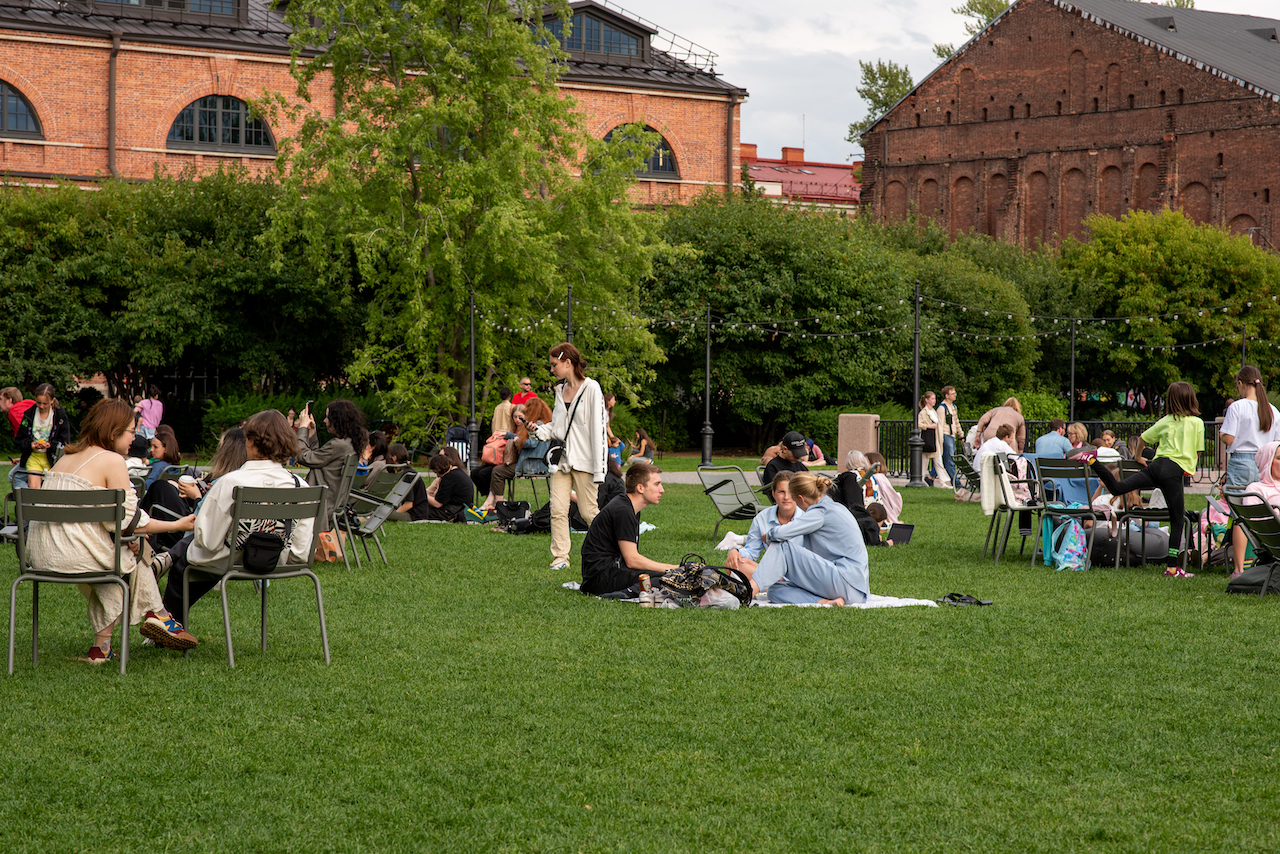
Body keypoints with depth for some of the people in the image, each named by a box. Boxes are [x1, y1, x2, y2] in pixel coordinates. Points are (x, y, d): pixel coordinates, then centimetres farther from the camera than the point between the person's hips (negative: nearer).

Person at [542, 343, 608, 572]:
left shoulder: (591, 389, -8)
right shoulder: (560, 390, 13)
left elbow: (597, 428, -11)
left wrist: (599, 469, -15)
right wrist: (539, 430, 1)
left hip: (584, 459, -6)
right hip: (562, 458, 6)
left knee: (588, 511, -3)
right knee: (558, 509, -4)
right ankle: (560, 558, 1)